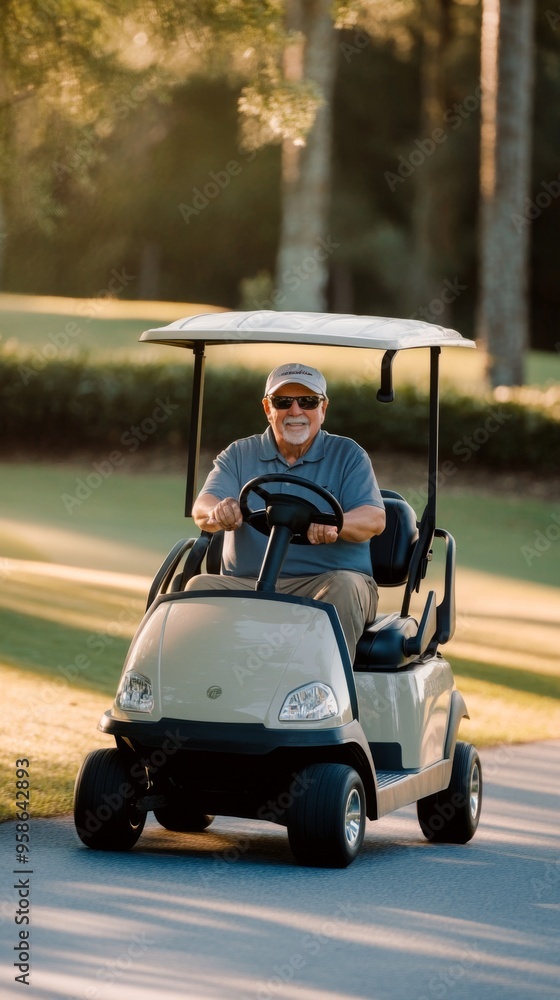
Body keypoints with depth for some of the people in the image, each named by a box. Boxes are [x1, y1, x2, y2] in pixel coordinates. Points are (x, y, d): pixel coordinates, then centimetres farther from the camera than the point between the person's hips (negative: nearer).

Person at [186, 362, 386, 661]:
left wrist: (335, 524, -29)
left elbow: (374, 519, -5)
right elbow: (202, 509, -2)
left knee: (342, 587, -33)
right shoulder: (239, 455, 14)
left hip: (323, 580, -1)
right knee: (200, 586, -26)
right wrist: (219, 512, -30)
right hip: (246, 585, 1)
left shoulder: (347, 455, 9)